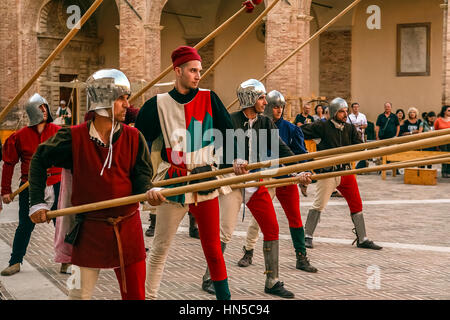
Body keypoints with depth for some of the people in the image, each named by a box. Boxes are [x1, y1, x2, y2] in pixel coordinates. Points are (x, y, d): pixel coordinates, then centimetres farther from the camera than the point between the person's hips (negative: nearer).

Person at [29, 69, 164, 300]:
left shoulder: (133, 138, -2)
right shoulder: (73, 138, -7)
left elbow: (141, 176, -2)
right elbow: (39, 160, 6)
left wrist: (149, 192, -26)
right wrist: (37, 202, 1)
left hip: (128, 227, 2)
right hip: (90, 228, -2)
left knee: (134, 293, 8)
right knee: (81, 293, 7)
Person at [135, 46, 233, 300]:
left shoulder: (209, 99, 3)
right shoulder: (159, 104, 0)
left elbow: (227, 132, 5)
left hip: (206, 180, 1)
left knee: (212, 246, 5)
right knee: (161, 247, 6)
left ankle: (224, 296, 16)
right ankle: (149, 295, 19)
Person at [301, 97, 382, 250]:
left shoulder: (350, 129, 9)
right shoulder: (323, 127, -5)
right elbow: (301, 133, -6)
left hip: (346, 172, 5)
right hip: (328, 172, -5)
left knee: (356, 205, 6)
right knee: (318, 205, -5)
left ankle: (362, 239, 16)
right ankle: (307, 236, 10)